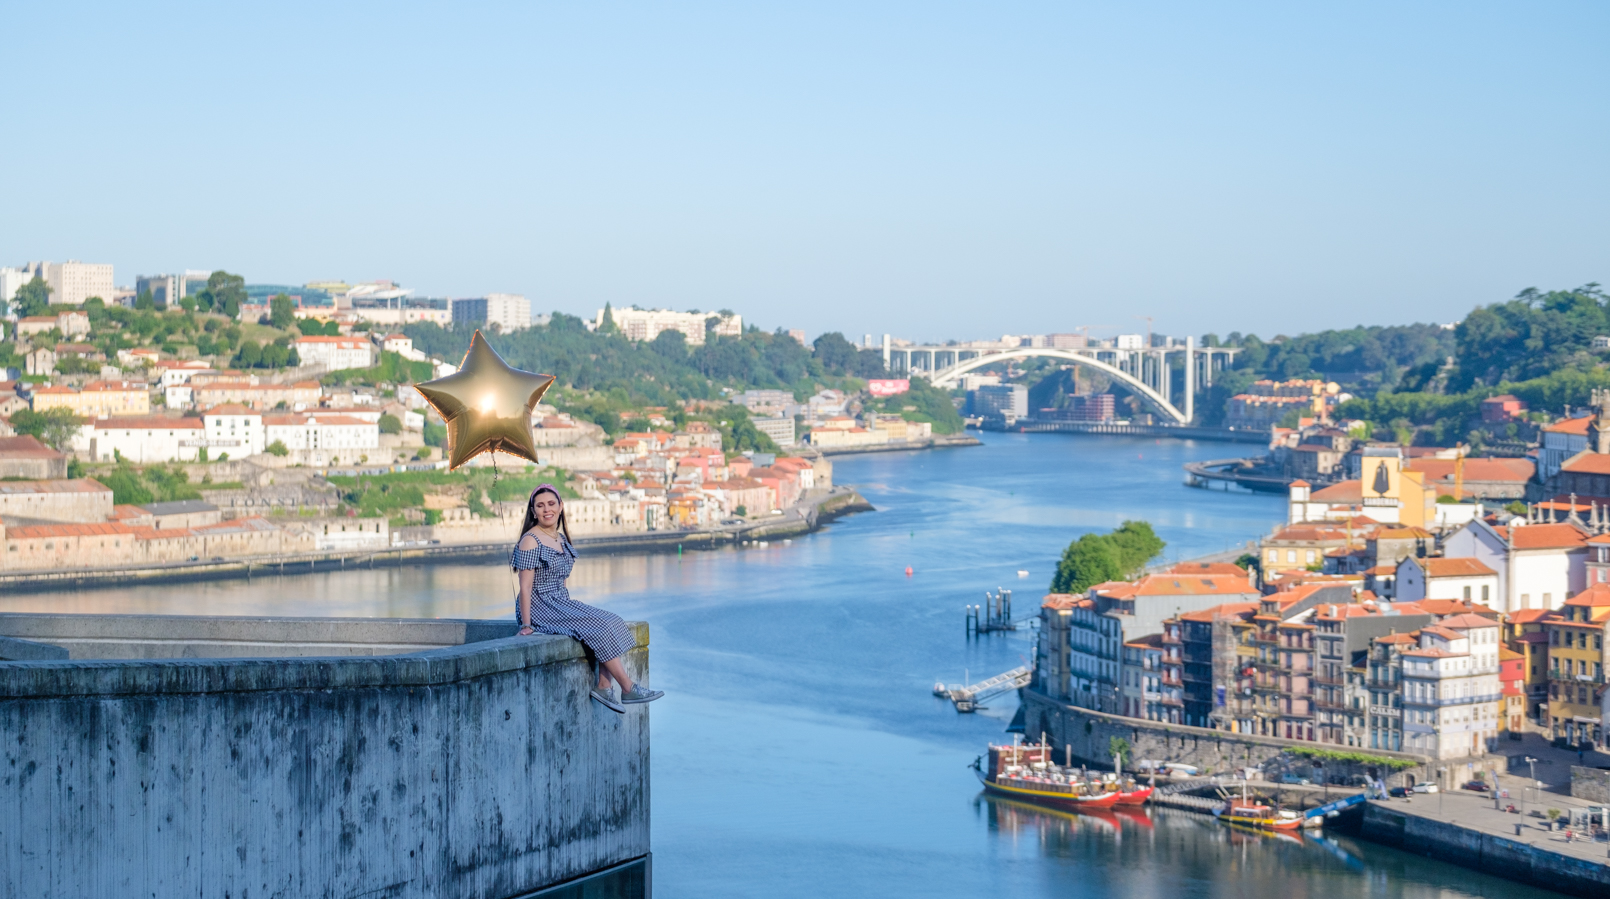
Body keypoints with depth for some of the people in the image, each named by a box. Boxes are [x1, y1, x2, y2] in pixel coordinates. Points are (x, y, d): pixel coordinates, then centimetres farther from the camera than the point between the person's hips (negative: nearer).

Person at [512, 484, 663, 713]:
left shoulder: (561, 538, 12)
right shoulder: (531, 541, -13)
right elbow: (525, 587, -16)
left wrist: (569, 608, 15)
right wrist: (526, 625, -19)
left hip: (561, 603, 9)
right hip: (541, 608, -9)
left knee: (611, 623, -8)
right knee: (599, 628, -20)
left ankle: (603, 686, -13)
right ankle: (628, 690, -13)